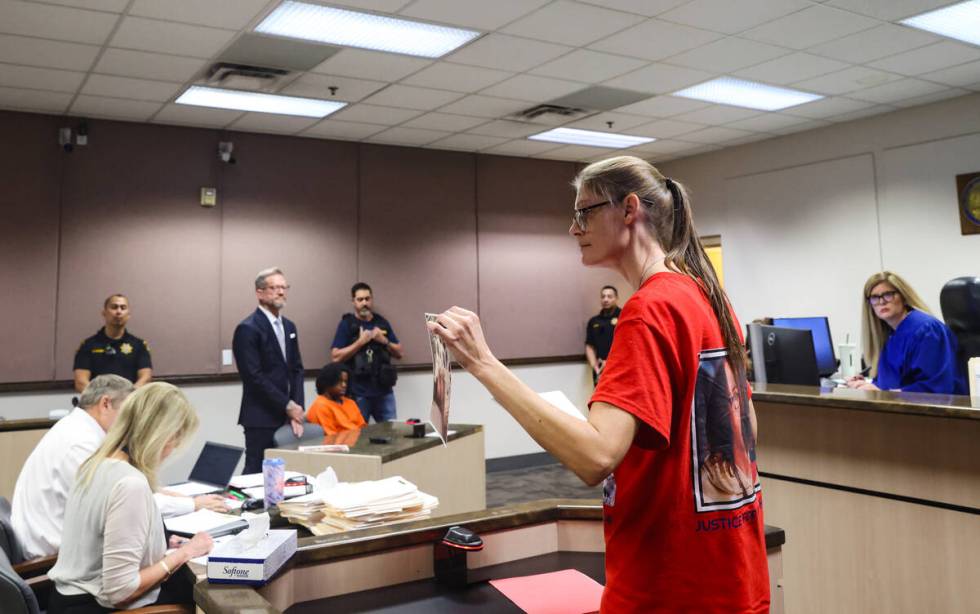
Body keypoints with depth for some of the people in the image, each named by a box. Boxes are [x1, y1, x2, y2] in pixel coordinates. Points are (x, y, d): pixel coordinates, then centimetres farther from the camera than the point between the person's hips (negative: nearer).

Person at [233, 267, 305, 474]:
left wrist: (296, 410, 0)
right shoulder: (247, 329, -10)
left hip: (285, 416, 7)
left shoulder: (289, 327, 14)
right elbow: (254, 376, -16)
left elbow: (297, 370, 11)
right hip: (261, 418, -7)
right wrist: (288, 405, -12)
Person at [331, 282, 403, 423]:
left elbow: (399, 352, 12)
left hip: (384, 391, 4)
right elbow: (336, 357, -9)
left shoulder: (382, 322, 11)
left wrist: (384, 341, -5)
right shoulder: (346, 324, -1)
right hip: (358, 393, -4)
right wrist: (360, 342, -14)